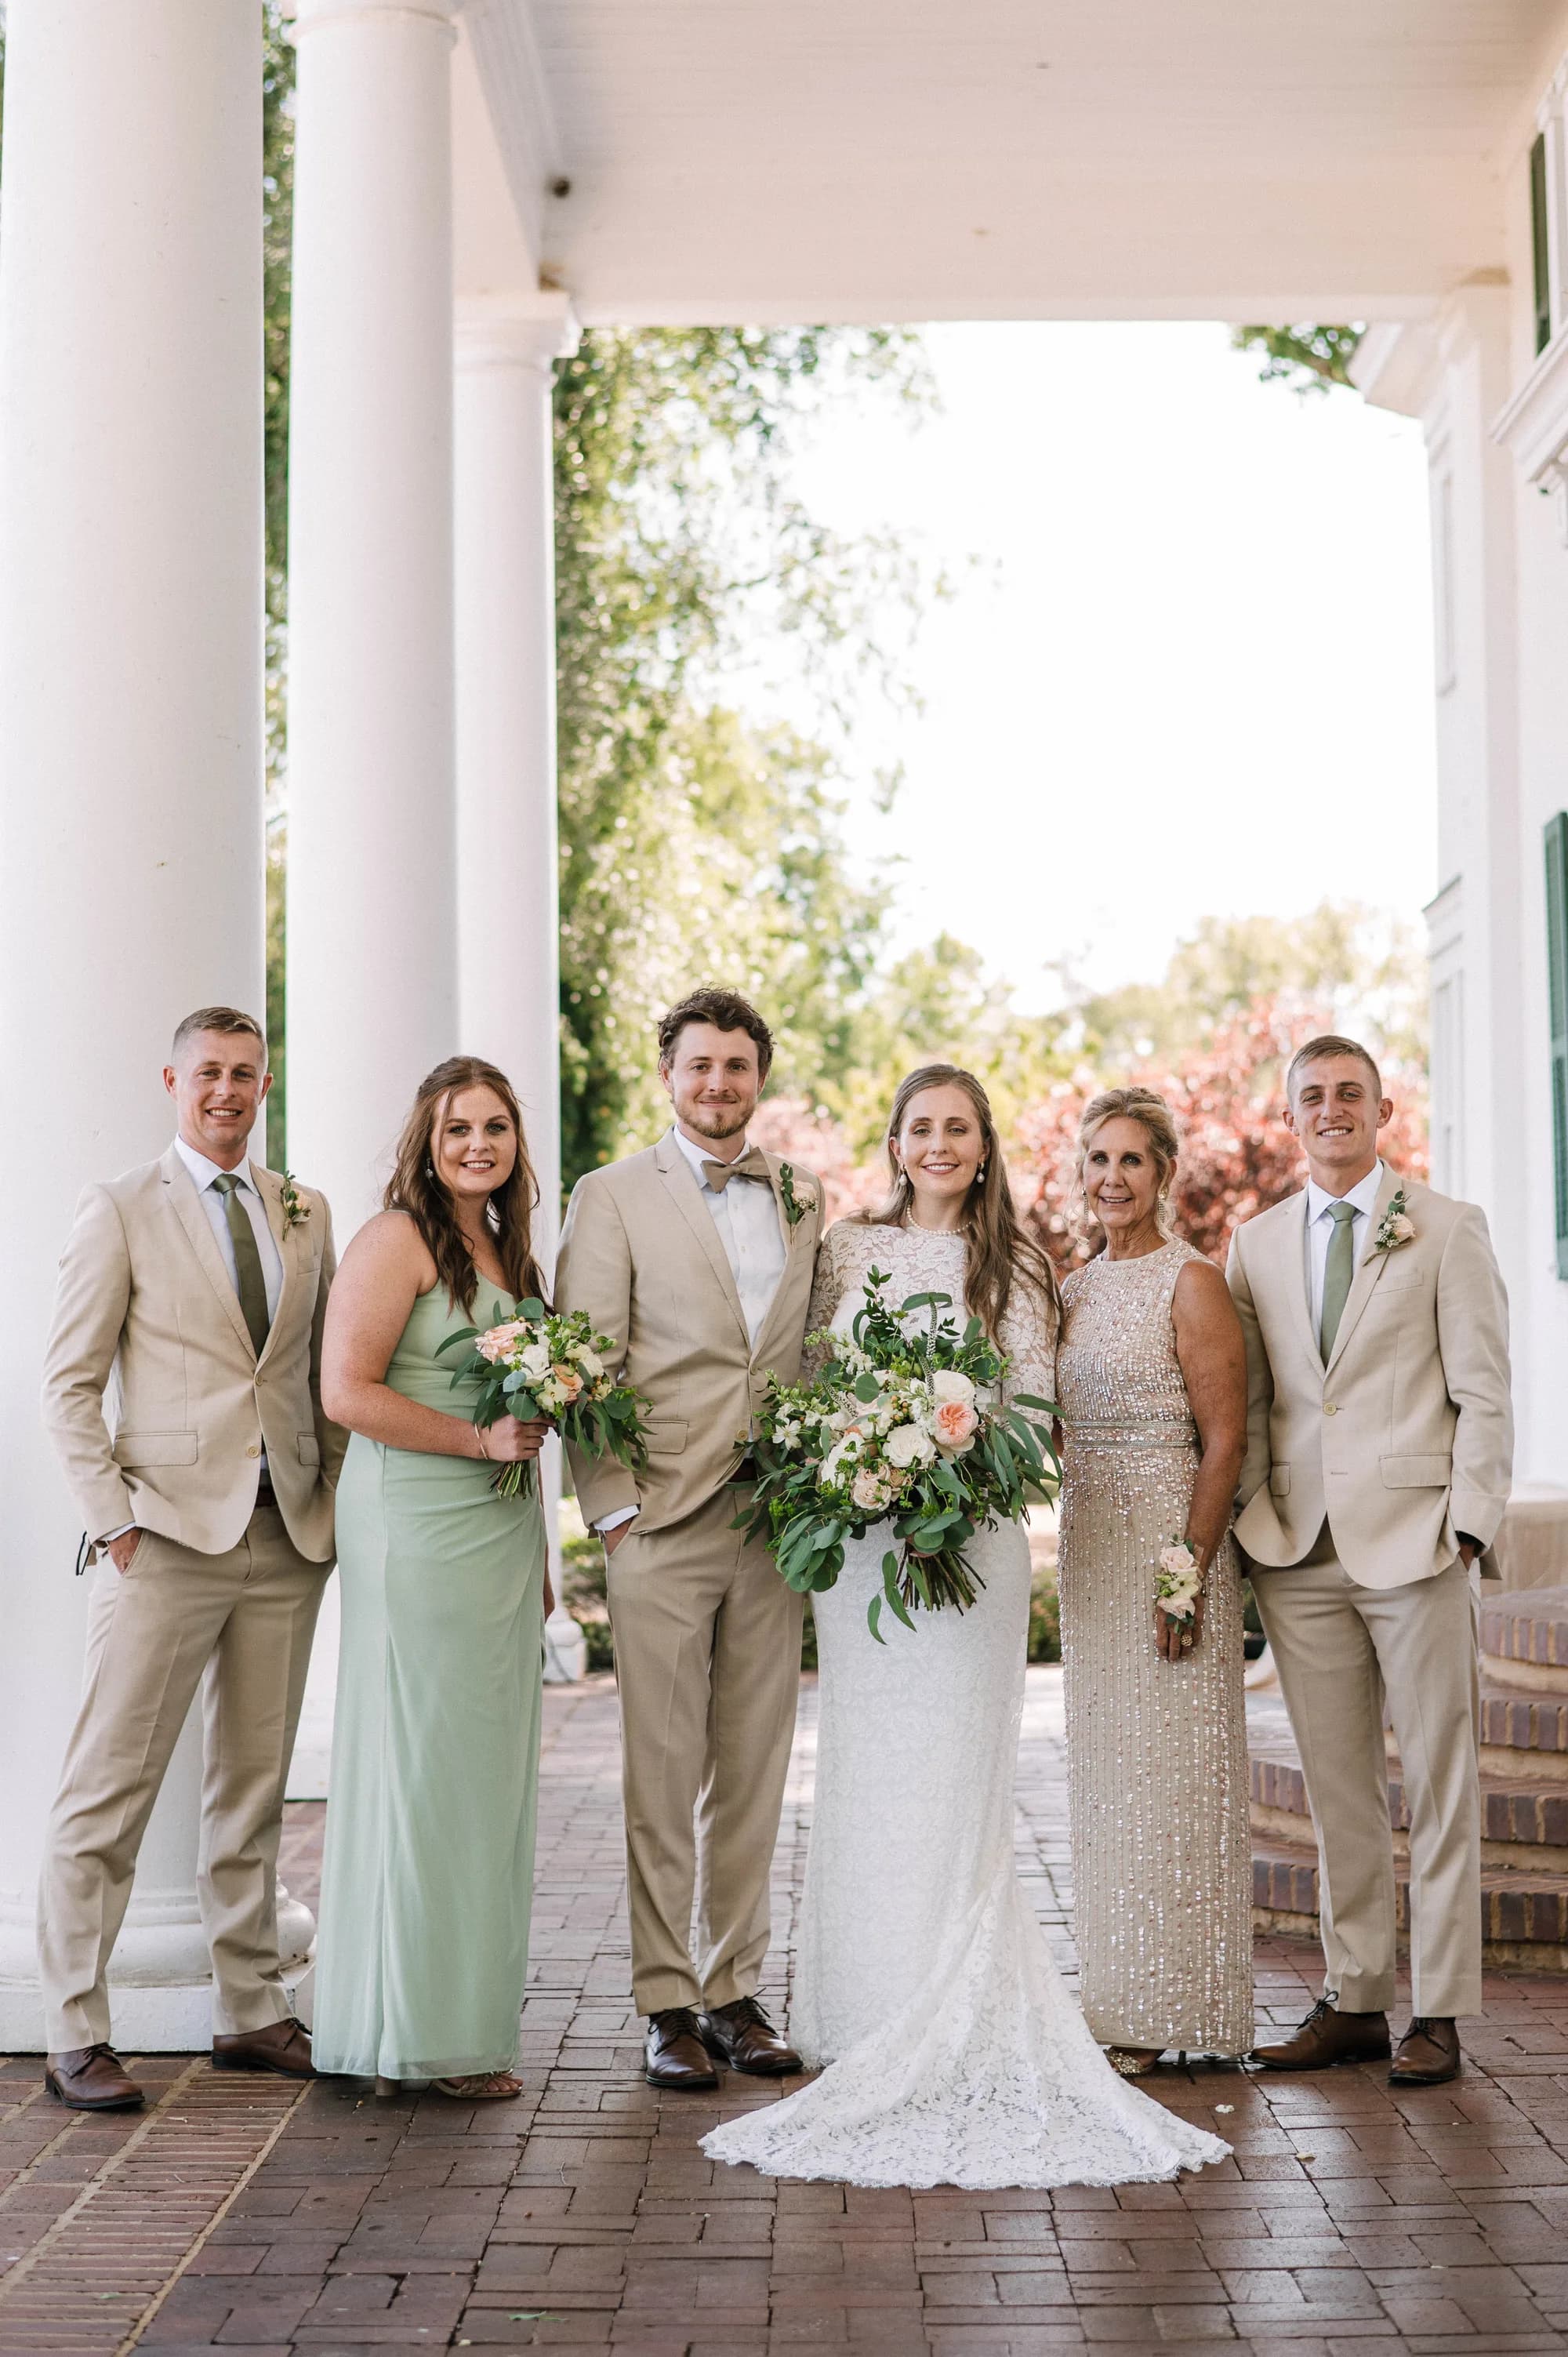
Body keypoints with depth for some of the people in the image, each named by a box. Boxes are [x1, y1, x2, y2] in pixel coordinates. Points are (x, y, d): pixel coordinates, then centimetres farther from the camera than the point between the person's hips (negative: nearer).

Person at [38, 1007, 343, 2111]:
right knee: (109, 1791, -4)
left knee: (256, 1784, 10)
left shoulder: (307, 1213, 13)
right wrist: (112, 1520, -10)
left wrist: (340, 1504, 9)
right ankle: (77, 2033, 2)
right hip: (169, 1530, -5)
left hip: (289, 1533, 5)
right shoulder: (122, 1210, 0)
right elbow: (71, 1382, -2)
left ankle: (251, 2012, 19)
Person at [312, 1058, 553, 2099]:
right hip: (416, 1533, -8)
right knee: (420, 1768, -4)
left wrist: (537, 1555, 19)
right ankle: (410, 2030, 4)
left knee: (489, 1774, 8)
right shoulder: (398, 1239, -7)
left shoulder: (509, 1250, 17)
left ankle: (469, 2024, 16)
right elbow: (347, 1390, -15)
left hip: (502, 1535, 8)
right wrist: (480, 1440, -16)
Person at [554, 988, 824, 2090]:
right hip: (663, 1525, -4)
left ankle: (736, 1990, 18)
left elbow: (818, 1354, 16)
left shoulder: (804, 1197, 13)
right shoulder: (612, 1198, 1)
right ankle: (667, 2003, 8)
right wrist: (613, 1509, -9)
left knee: (754, 1773, 8)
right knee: (662, 1774, 0)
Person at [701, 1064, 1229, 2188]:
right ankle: (870, 2020, 9)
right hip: (857, 1536, 2)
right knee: (865, 1776, 2)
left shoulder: (1013, 1262, 4)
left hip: (971, 1537, -2)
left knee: (954, 1780, -4)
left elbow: (1037, 1405, 2)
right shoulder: (849, 1249, 9)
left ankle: (952, 2030, 2)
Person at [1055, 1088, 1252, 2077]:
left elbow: (1224, 1437, -14)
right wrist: (1075, 1543, 5)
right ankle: (1120, 2004, 19)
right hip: (1089, 1541, 7)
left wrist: (1190, 1574, -19)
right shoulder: (1075, 1289, 13)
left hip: (1174, 1541, -7)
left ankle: (1175, 2008, 6)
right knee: (1105, 1767, 11)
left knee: (1170, 1768, -3)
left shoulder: (1193, 1282, -9)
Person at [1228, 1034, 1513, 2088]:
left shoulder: (1447, 1229, 2)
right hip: (1298, 1554, 4)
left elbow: (1483, 1393, -1)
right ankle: (1354, 2001, 17)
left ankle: (1439, 2012, 8)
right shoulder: (1257, 1242, 13)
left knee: (1439, 1783, 1)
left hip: (1414, 1539, -3)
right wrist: (1246, 1527, 6)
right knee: (1338, 1788, 8)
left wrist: (1468, 1528, -9)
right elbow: (1247, 1401, 15)